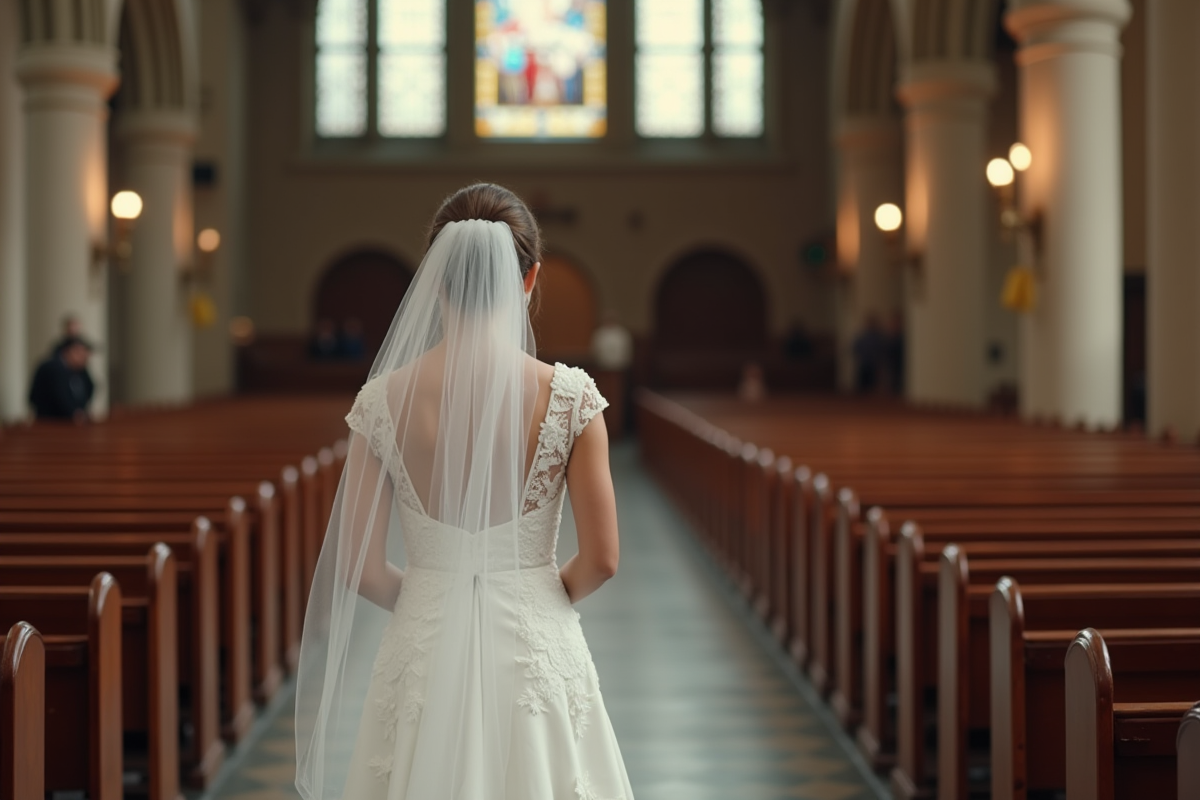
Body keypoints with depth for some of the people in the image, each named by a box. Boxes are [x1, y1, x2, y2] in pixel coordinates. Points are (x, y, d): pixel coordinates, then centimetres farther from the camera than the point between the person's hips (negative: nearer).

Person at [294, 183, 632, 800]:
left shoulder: (385, 400, -7)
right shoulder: (570, 397, -11)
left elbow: (361, 569, -4)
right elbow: (600, 561, -7)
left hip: (424, 651, 1)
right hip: (537, 650, -1)